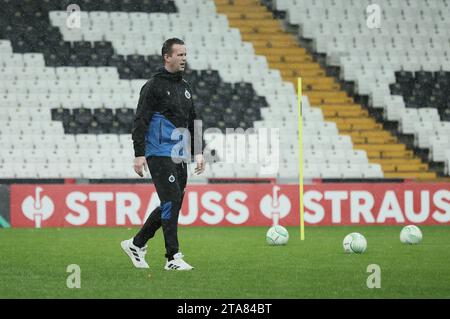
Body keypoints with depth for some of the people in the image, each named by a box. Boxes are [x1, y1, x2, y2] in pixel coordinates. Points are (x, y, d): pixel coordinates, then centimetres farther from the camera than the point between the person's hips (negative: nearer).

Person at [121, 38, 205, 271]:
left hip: (179, 156, 8)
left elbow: (192, 122, 23)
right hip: (160, 154, -8)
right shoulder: (153, 86, -7)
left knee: (172, 205, 9)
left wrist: (197, 152, 17)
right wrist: (139, 154, -16)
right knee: (172, 201, -13)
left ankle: (136, 244, 23)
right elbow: (140, 121, -11)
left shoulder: (185, 87, 17)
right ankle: (173, 258, -11)